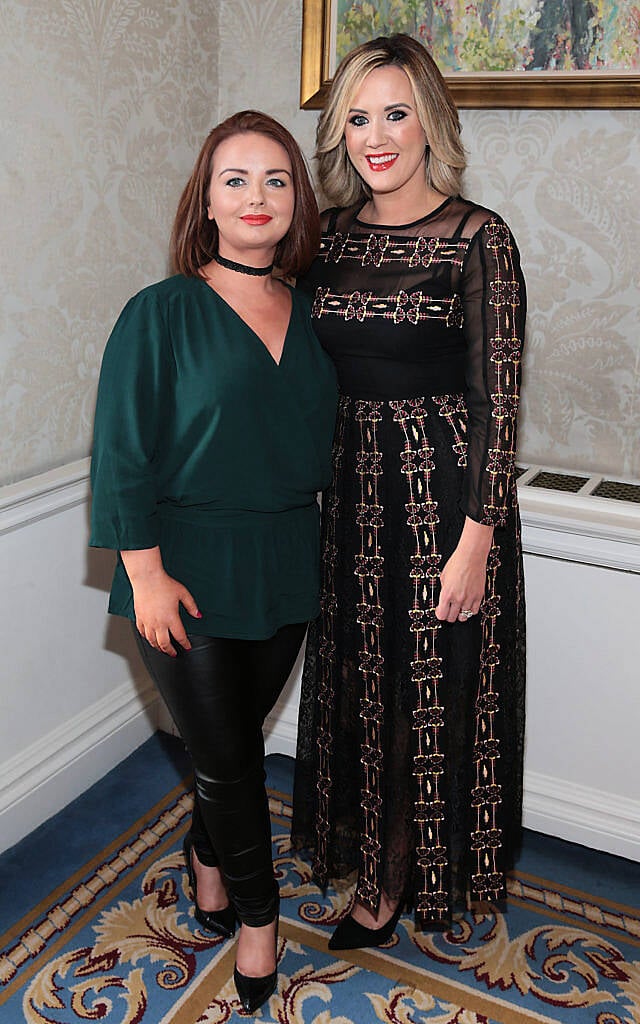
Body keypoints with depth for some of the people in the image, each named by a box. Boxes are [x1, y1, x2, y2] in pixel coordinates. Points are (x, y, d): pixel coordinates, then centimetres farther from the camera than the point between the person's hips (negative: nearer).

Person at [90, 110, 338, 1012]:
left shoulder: (310, 313, 6)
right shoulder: (161, 313, -8)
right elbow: (124, 454, -9)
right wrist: (146, 572, -14)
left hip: (285, 566, 4)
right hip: (189, 571, -4)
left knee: (238, 736, 17)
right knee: (226, 755, 6)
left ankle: (208, 858, 45)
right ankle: (257, 911, 29)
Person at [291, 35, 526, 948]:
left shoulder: (478, 239, -9)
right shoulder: (332, 234, 7)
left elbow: (497, 398, -12)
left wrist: (476, 540, -16)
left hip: (442, 490, -5)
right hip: (349, 489, 5)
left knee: (427, 689, 8)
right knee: (357, 683, 16)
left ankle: (395, 882, 31)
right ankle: (365, 852, 39)